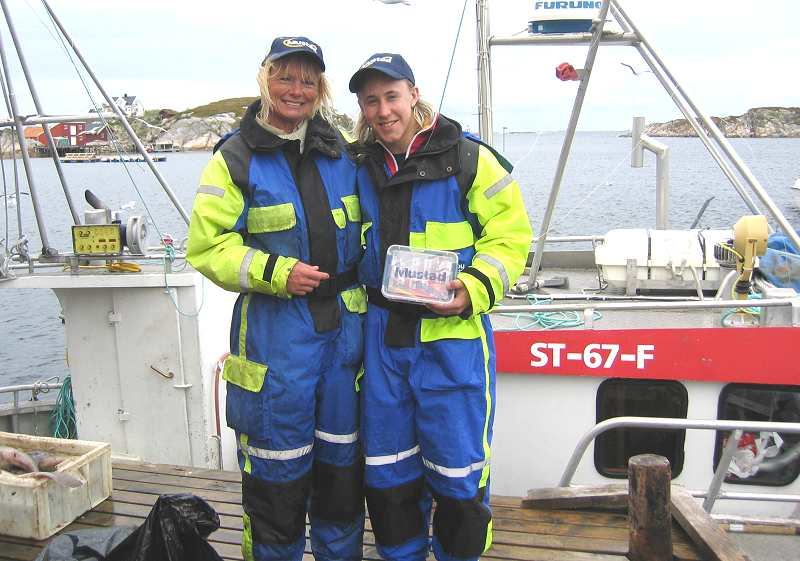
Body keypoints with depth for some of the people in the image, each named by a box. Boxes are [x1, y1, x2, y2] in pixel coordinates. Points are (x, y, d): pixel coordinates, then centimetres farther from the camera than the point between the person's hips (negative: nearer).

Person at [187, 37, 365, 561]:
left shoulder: (340, 151, 10)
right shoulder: (236, 159, -2)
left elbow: (363, 224, 22)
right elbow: (207, 246, -6)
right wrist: (275, 273, -17)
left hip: (344, 323, 4)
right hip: (275, 328, -4)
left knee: (343, 462, 14)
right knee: (277, 468, 4)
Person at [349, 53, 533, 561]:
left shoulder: (468, 158, -6)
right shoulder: (359, 167, 8)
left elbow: (510, 234, -4)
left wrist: (474, 288, -19)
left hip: (453, 334, -4)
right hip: (383, 331, 5)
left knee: (457, 466, 3)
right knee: (388, 470, 14)